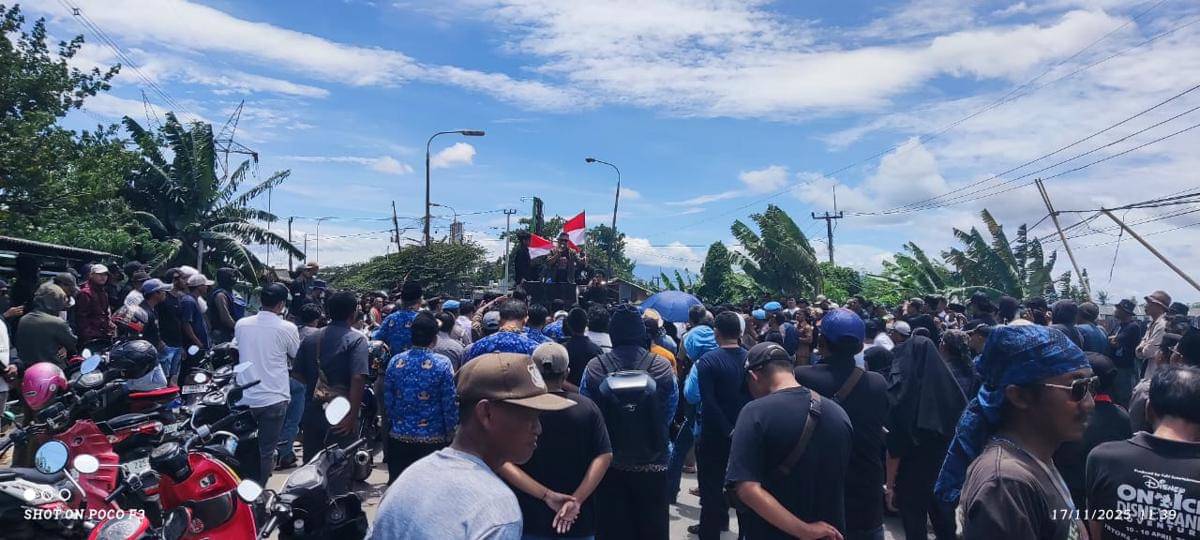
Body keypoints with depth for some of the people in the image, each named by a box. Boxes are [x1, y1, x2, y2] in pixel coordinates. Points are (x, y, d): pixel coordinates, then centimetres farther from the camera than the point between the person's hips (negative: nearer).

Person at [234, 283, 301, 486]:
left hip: (244, 398, 4)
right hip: (273, 398, -4)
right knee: (266, 451, 6)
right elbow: (296, 355, 4)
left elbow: (238, 352, 16)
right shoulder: (287, 328, -12)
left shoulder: (241, 324, 0)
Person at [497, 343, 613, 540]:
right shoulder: (588, 408, -6)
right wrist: (576, 500, -17)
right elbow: (604, 457, -13)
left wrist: (546, 495, -18)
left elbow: (502, 463, -18)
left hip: (530, 521, -1)